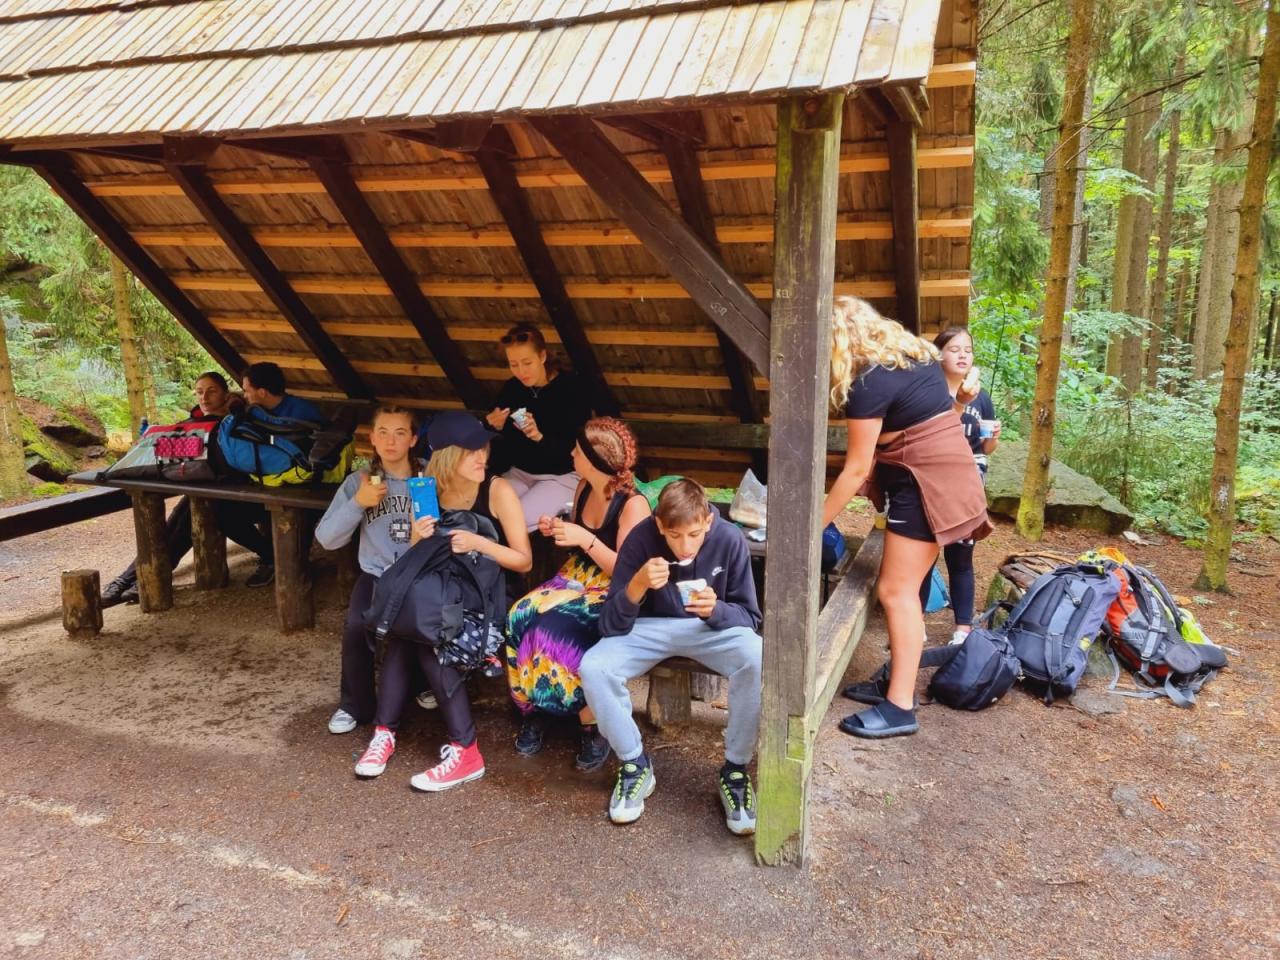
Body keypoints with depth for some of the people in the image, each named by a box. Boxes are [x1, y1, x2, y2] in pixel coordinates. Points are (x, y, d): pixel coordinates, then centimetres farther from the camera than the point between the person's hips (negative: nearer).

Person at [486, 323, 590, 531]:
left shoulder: (569, 388, -14)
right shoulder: (511, 388, 1)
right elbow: (506, 443, 8)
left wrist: (540, 437, -34)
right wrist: (496, 427, -14)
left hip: (562, 476, -5)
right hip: (520, 472, 5)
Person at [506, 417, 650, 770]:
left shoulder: (633, 504, -17)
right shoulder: (584, 488, 6)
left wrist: (584, 538, -26)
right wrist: (557, 528, 2)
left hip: (613, 595, -7)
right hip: (576, 579, 7)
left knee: (556, 630, -32)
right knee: (521, 617, -21)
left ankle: (594, 725, -14)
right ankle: (532, 710, -7)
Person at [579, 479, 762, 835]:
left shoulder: (730, 540, -19)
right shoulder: (641, 538, -21)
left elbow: (750, 617, -10)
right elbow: (610, 625, -19)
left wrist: (716, 610, -32)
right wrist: (637, 586, -39)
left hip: (712, 627, 0)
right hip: (650, 627, 1)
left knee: (759, 663, -32)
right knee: (593, 668, -27)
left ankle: (735, 770, -11)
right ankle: (635, 764, -4)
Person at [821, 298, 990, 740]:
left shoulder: (868, 383, -17)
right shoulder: (913, 353, 10)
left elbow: (856, 469, -15)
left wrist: (815, 524, -7)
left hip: (925, 482, -10)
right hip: (948, 473, 10)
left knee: (896, 592, -7)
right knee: (904, 588, 14)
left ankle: (900, 708, -4)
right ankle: (900, 679, 23)